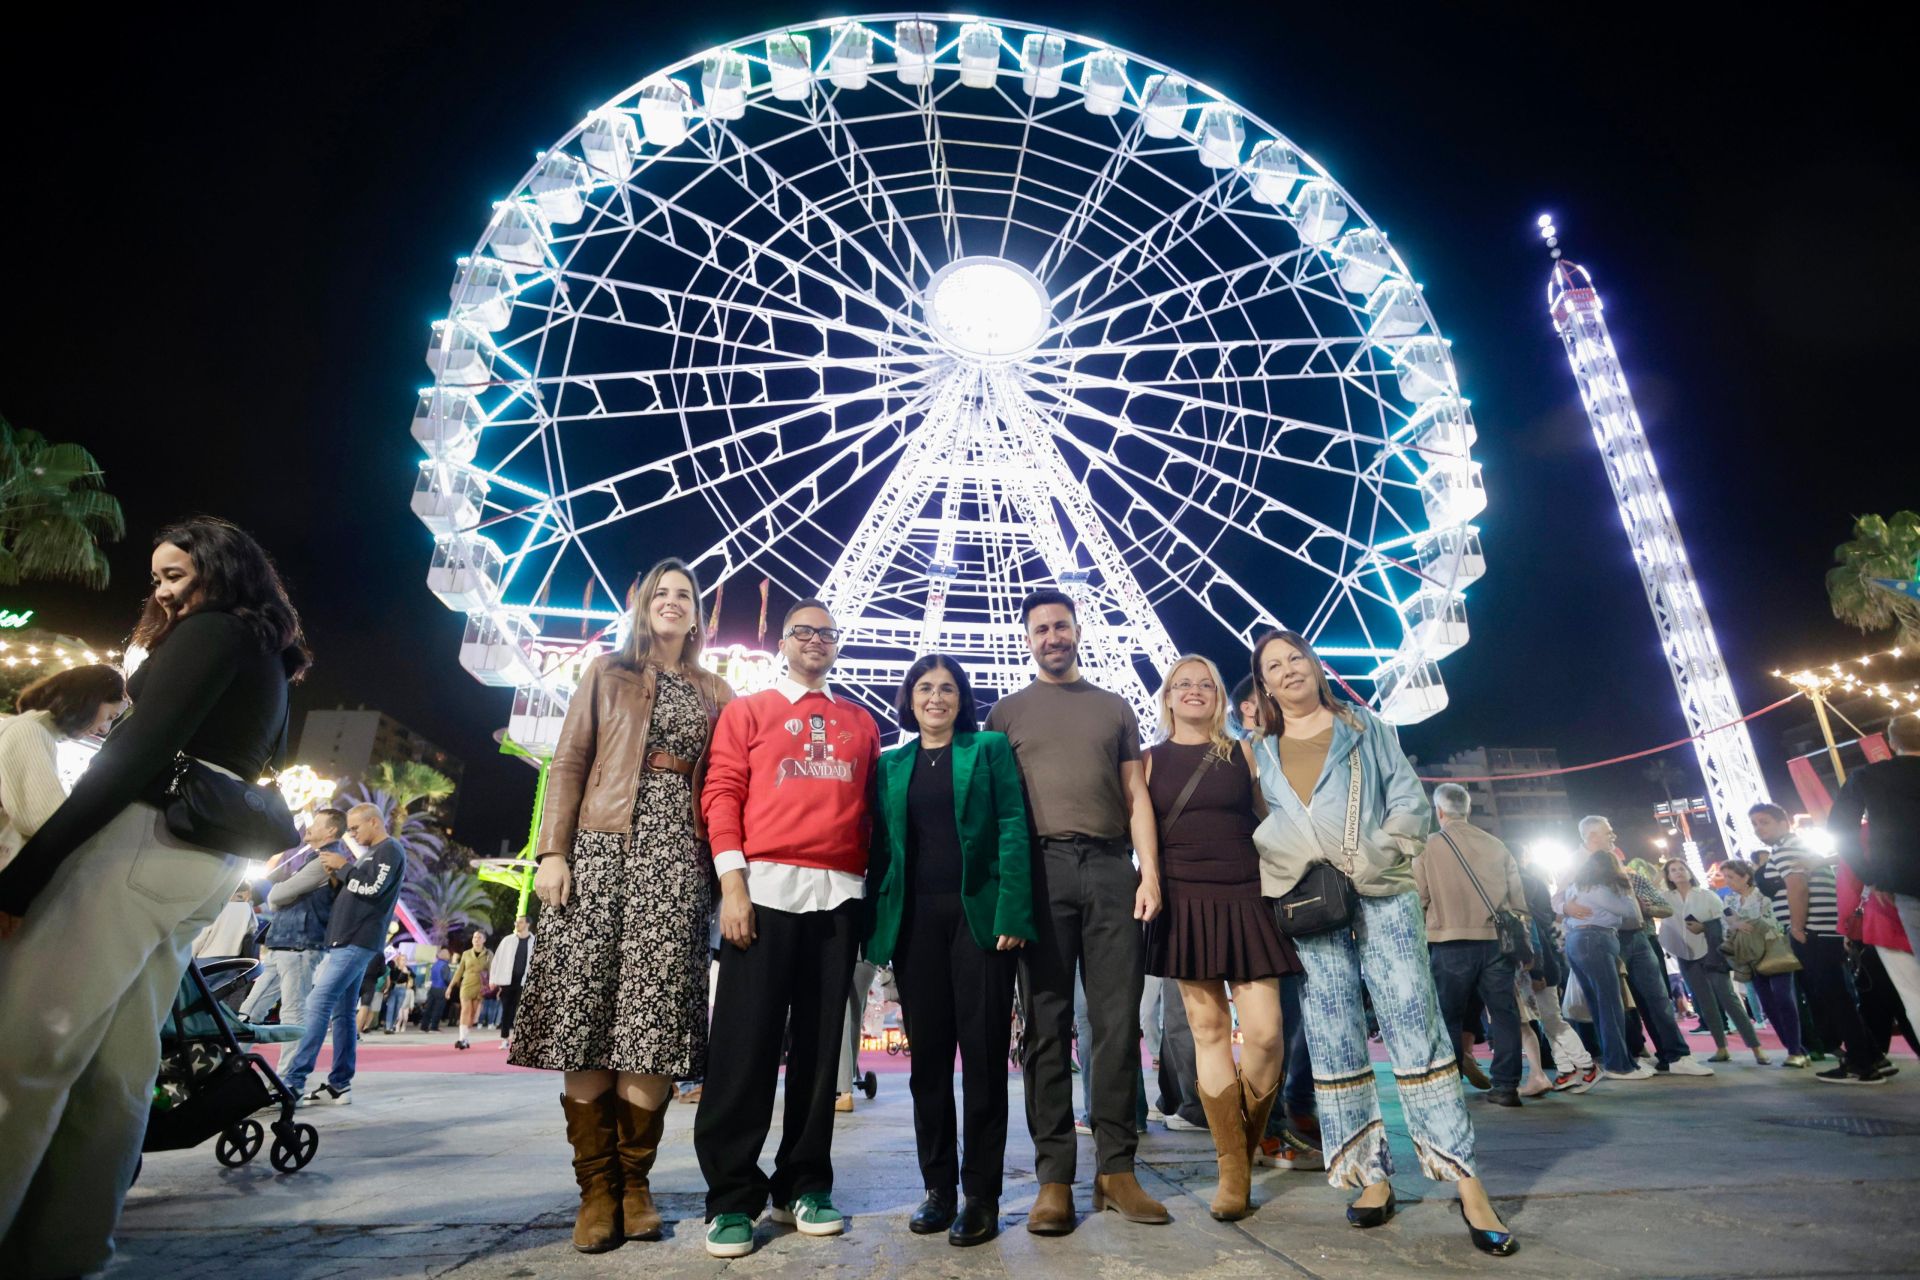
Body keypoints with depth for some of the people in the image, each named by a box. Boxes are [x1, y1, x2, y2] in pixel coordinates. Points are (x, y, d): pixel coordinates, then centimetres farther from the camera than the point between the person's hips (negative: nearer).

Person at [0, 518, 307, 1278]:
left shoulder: (211, 630, -4)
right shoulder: (270, 664, 23)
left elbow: (134, 753, -13)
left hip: (144, 846, -9)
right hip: (208, 867, 9)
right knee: (118, 1069, 11)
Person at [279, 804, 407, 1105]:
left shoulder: (390, 850, -5)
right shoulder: (372, 853, 24)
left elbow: (372, 888, -18)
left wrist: (343, 867, -7)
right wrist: (338, 877, 8)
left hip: (357, 942, -10)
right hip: (347, 941, 10)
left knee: (316, 1005, -13)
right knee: (341, 1013, 7)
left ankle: (292, 1082, -13)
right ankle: (339, 1086, 9)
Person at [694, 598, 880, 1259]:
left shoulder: (862, 724, 17)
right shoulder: (747, 710, 10)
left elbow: (872, 807, 17)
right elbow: (722, 792, 1)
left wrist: (874, 884, 7)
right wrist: (733, 881, -10)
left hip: (839, 895, 3)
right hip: (765, 887, -3)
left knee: (820, 1044, 8)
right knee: (746, 1043, -1)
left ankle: (804, 1185, 22)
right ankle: (732, 1198, 11)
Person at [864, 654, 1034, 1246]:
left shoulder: (991, 749, 5)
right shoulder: (891, 764, 13)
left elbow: (1013, 830, -3)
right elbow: (881, 846, 11)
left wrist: (1013, 913, -13)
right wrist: (874, 924, 2)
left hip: (978, 913, -3)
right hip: (914, 919, 3)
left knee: (983, 1052, 2)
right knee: (928, 1054, 9)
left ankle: (981, 1193, 13)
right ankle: (937, 1186, 22)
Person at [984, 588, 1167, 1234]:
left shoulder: (1115, 708, 17)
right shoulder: (1007, 711, 13)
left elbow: (1136, 795, 13)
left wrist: (1150, 869, 0)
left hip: (1110, 867, 2)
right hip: (1040, 867, -1)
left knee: (1118, 1021, 2)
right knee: (1047, 1024, 1)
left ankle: (1117, 1169, 13)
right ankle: (1054, 1177, 9)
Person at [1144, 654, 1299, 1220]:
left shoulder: (1242, 754, 9)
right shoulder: (1150, 761, 8)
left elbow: (1268, 823, 13)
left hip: (1245, 901, 1)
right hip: (1185, 906, 0)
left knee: (1263, 1032, -6)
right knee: (1208, 1030, 2)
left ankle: (1246, 1149, 19)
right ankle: (1232, 1173, 12)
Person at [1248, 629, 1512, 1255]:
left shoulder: (1367, 728, 10)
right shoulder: (1261, 752, 13)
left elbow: (1410, 800, 5)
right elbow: (1256, 828, 12)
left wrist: (1380, 849, -9)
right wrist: (1285, 872, -4)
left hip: (1381, 891, -1)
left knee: (1416, 1023, -7)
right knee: (1333, 1037, 2)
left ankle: (1467, 1183, -1)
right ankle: (1372, 1174, 11)